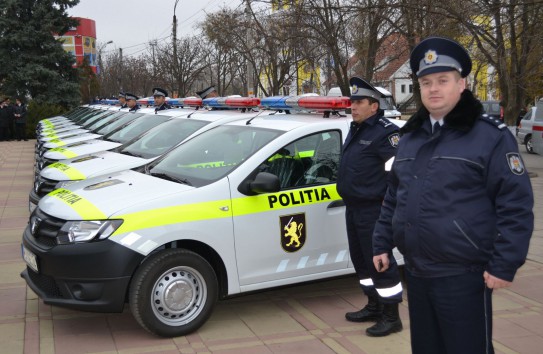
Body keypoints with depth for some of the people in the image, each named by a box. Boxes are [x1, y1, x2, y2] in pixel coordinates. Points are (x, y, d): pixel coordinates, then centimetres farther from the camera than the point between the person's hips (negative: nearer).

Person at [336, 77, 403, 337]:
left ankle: (391, 317, 8)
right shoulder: (356, 130, 14)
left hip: (373, 210, -10)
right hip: (353, 208, 10)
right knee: (361, 260, 18)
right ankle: (374, 306, 33)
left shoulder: (385, 132, -16)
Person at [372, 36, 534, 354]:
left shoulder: (491, 135, -9)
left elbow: (516, 205, -12)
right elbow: (393, 196, 19)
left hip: (464, 275, -6)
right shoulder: (410, 136, 11)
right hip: (416, 272, 7)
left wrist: (505, 265, -16)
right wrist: (382, 244, 16)